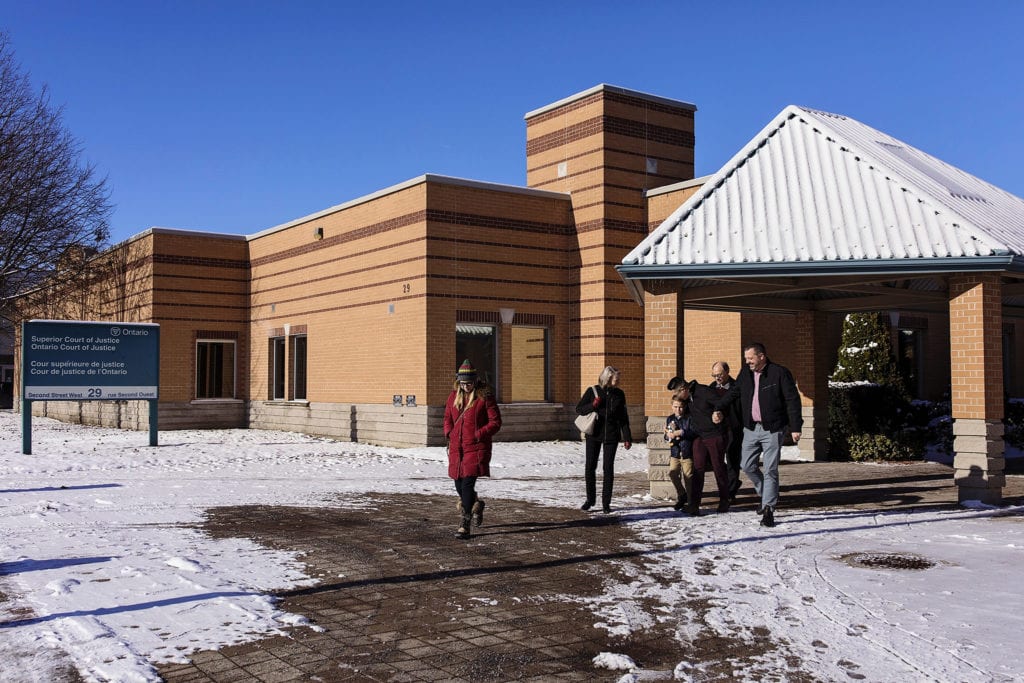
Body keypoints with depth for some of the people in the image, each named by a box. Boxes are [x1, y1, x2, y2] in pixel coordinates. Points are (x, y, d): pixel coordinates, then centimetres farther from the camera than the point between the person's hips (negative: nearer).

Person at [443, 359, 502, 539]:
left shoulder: (484, 396, -6)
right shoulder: (454, 396, 9)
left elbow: (495, 422, -5)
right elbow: (448, 418, 21)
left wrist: (479, 434, -15)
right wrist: (449, 433, 3)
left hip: (476, 447, -5)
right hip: (457, 447, 6)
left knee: (468, 483, -13)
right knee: (459, 484, 11)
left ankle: (464, 525, -8)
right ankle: (476, 504, 43)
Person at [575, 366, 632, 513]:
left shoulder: (619, 394, 2)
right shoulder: (593, 391, -4)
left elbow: (623, 417, 6)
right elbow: (579, 409, 0)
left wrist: (627, 438, 2)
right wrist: (593, 405, -18)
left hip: (611, 436, 1)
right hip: (594, 435, -1)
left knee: (608, 468, 1)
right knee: (590, 468, 4)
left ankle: (606, 502, 10)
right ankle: (590, 499, 20)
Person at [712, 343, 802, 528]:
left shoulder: (780, 373, -9)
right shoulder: (745, 373, 8)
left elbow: (793, 401, -9)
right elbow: (733, 393, 15)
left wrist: (795, 427, -13)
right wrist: (719, 409, -1)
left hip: (772, 429, -5)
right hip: (751, 428, 6)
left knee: (770, 470, -4)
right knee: (747, 465, 6)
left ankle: (768, 509, 2)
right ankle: (765, 494, 29)